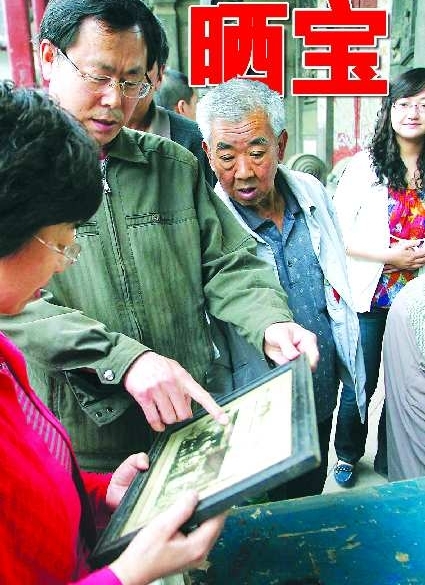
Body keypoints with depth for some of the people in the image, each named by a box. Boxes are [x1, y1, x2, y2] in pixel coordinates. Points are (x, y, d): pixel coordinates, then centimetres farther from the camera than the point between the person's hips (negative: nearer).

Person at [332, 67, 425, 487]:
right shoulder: (366, 165, -6)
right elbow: (336, 232, -9)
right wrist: (390, 256, -16)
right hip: (370, 294, -2)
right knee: (360, 384, 9)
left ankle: (389, 462, 36)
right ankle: (348, 454, 35)